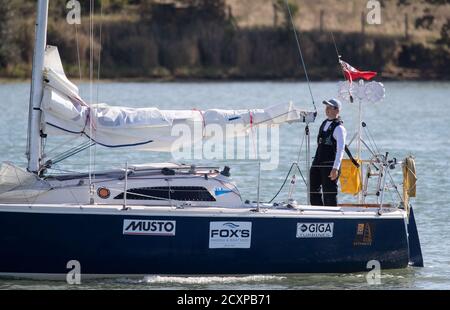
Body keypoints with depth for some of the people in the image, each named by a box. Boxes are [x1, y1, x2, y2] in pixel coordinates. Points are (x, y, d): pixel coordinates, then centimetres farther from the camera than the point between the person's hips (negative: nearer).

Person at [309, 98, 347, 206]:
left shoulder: (339, 128, -11)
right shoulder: (324, 123, 15)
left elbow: (340, 149, -20)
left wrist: (336, 168, -28)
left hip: (330, 164, -9)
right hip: (318, 162, 9)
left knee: (329, 192, -6)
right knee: (314, 190, 11)